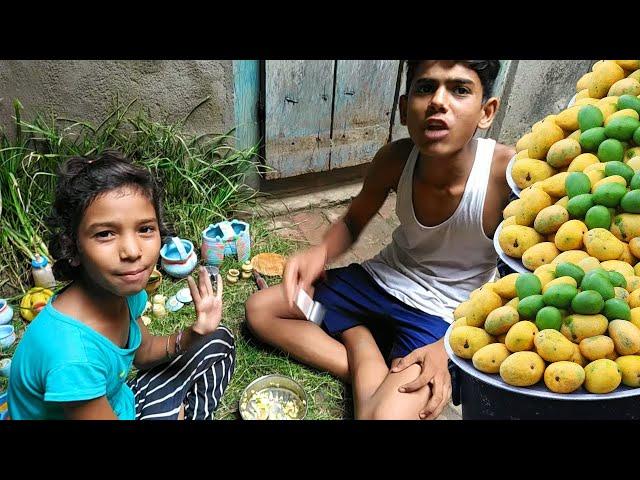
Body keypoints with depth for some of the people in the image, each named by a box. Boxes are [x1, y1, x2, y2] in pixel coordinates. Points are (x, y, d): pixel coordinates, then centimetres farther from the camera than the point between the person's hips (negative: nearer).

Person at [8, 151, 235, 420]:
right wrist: (175, 415, -9)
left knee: (218, 342, 7)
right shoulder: (73, 355, -35)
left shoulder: (126, 290, -15)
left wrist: (192, 335, -16)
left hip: (119, 404, 6)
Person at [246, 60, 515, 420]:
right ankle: (368, 369, -7)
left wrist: (449, 347, -22)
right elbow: (352, 223, 3)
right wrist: (321, 253, -19)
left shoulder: (509, 171, -26)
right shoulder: (395, 159, -15)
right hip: (383, 280, 5)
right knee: (260, 309, 1)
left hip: (442, 316, -4)